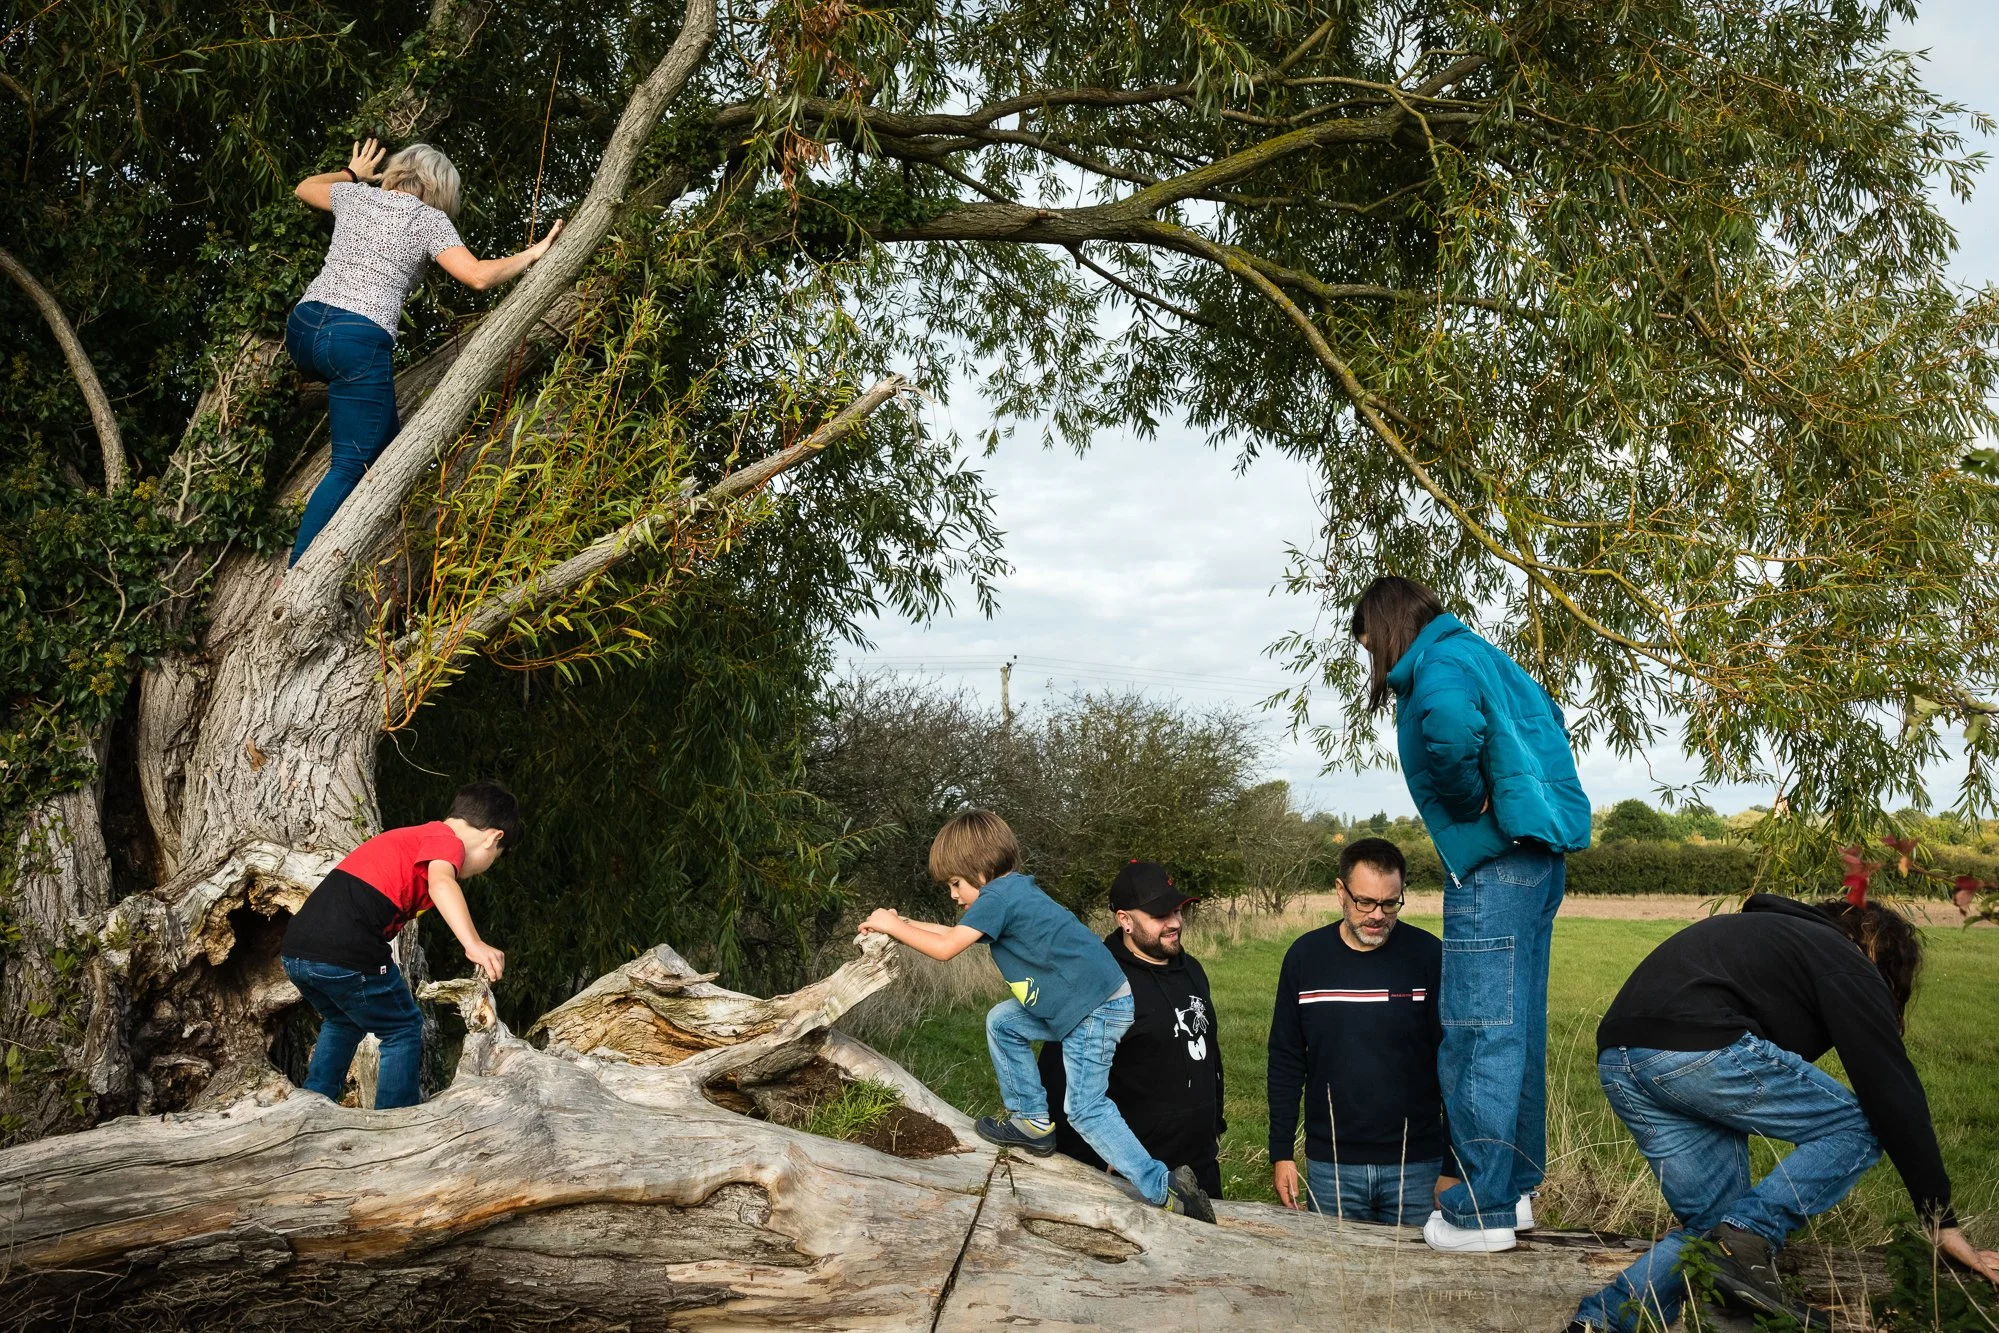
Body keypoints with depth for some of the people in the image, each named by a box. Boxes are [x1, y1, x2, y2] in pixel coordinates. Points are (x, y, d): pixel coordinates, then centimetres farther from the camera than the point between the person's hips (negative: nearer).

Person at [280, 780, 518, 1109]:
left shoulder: (410, 837, 28)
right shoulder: (447, 840, 2)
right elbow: (440, 884, -22)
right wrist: (474, 944, -36)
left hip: (295, 949, 9)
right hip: (345, 954, -9)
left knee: (342, 1023, 32)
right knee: (404, 1030, 11)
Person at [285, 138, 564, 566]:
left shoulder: (354, 195, 20)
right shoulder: (428, 219, 5)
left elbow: (305, 188, 41)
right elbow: (478, 275, -6)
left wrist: (351, 173, 57)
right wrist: (532, 254, 8)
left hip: (302, 327, 6)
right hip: (358, 341, -6)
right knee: (350, 466, -5)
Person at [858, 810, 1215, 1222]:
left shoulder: (998, 895, -15)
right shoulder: (1014, 889, 14)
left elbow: (945, 949, -16)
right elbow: (956, 934, 23)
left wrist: (893, 926, -4)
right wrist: (903, 924, 17)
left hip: (1098, 1007, -10)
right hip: (1074, 1004, 10)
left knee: (1084, 1107, -5)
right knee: (1003, 1022, 16)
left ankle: (1161, 1187, -6)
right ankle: (1032, 1121, 22)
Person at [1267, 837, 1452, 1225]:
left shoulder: (1428, 955, -6)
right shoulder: (1304, 955, 0)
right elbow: (1286, 1062, 6)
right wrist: (1280, 1153, 3)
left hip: (1415, 1165, -1)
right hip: (1330, 1167, 1)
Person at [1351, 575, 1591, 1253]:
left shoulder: (1437, 666, -11)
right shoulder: (1480, 655, 19)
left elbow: (1450, 725, -35)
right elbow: (1549, 722, 34)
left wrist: (1470, 798, -19)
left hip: (1492, 865, -10)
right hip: (1536, 859, 10)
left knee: (1479, 1034, -5)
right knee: (1517, 1030, 16)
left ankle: (1482, 1211, 0)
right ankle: (1515, 1184, 26)